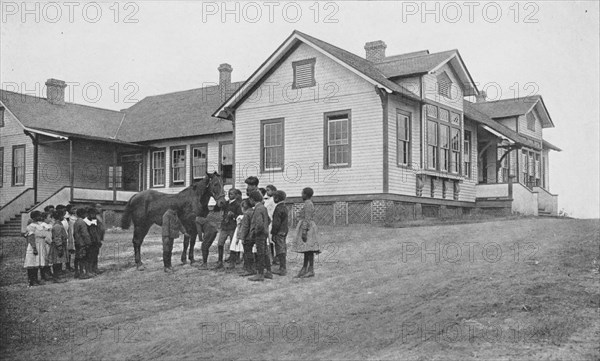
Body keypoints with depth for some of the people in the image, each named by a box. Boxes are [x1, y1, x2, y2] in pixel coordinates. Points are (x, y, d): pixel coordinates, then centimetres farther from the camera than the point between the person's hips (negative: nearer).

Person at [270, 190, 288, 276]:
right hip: (284, 231, 10)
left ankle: (282, 269, -3)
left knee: (280, 251, -5)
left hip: (279, 232, -10)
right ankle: (282, 268, 19)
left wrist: (273, 233, -14)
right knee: (282, 250, 13)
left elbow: (276, 223, -20)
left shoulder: (278, 209, -17)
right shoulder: (284, 207, 12)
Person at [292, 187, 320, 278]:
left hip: (307, 227, -10)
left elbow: (307, 219, -20)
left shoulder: (308, 204, -14)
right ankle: (304, 269, 18)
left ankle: (311, 270, -6)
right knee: (306, 250, 12)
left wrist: (304, 231, -23)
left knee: (308, 250, -8)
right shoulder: (309, 204, 17)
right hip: (307, 227, 10)